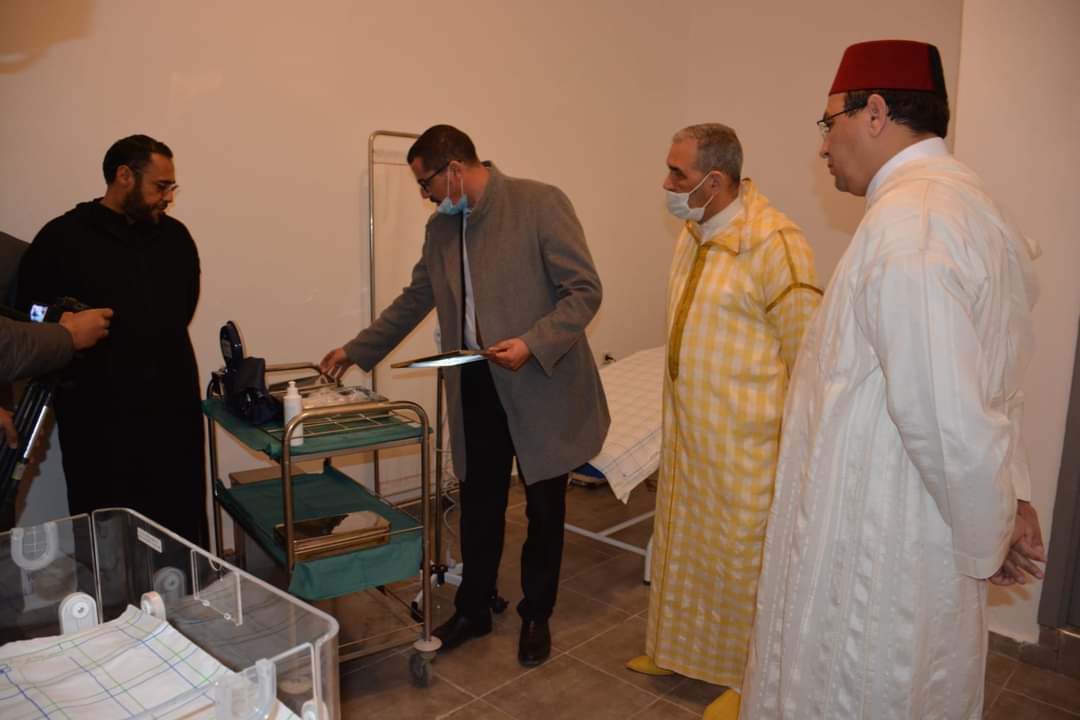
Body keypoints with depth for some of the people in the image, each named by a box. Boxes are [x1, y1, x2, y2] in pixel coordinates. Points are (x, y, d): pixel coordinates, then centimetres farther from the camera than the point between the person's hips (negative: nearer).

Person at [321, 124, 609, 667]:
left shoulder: (540, 203, -11)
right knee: (479, 505, 15)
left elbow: (585, 289, -13)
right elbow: (413, 300, 19)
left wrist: (533, 343, -24)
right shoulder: (441, 227, 9)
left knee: (544, 509, 10)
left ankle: (536, 616, 30)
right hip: (476, 388, 5)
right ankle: (472, 609, 34)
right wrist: (355, 351, 20)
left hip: (541, 385, -5)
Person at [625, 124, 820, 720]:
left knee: (742, 557, 8)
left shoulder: (773, 243, -20)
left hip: (744, 444, -8)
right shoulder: (694, 233, 7)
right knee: (684, 543, 20)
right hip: (688, 432, 8)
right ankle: (683, 647, 41)